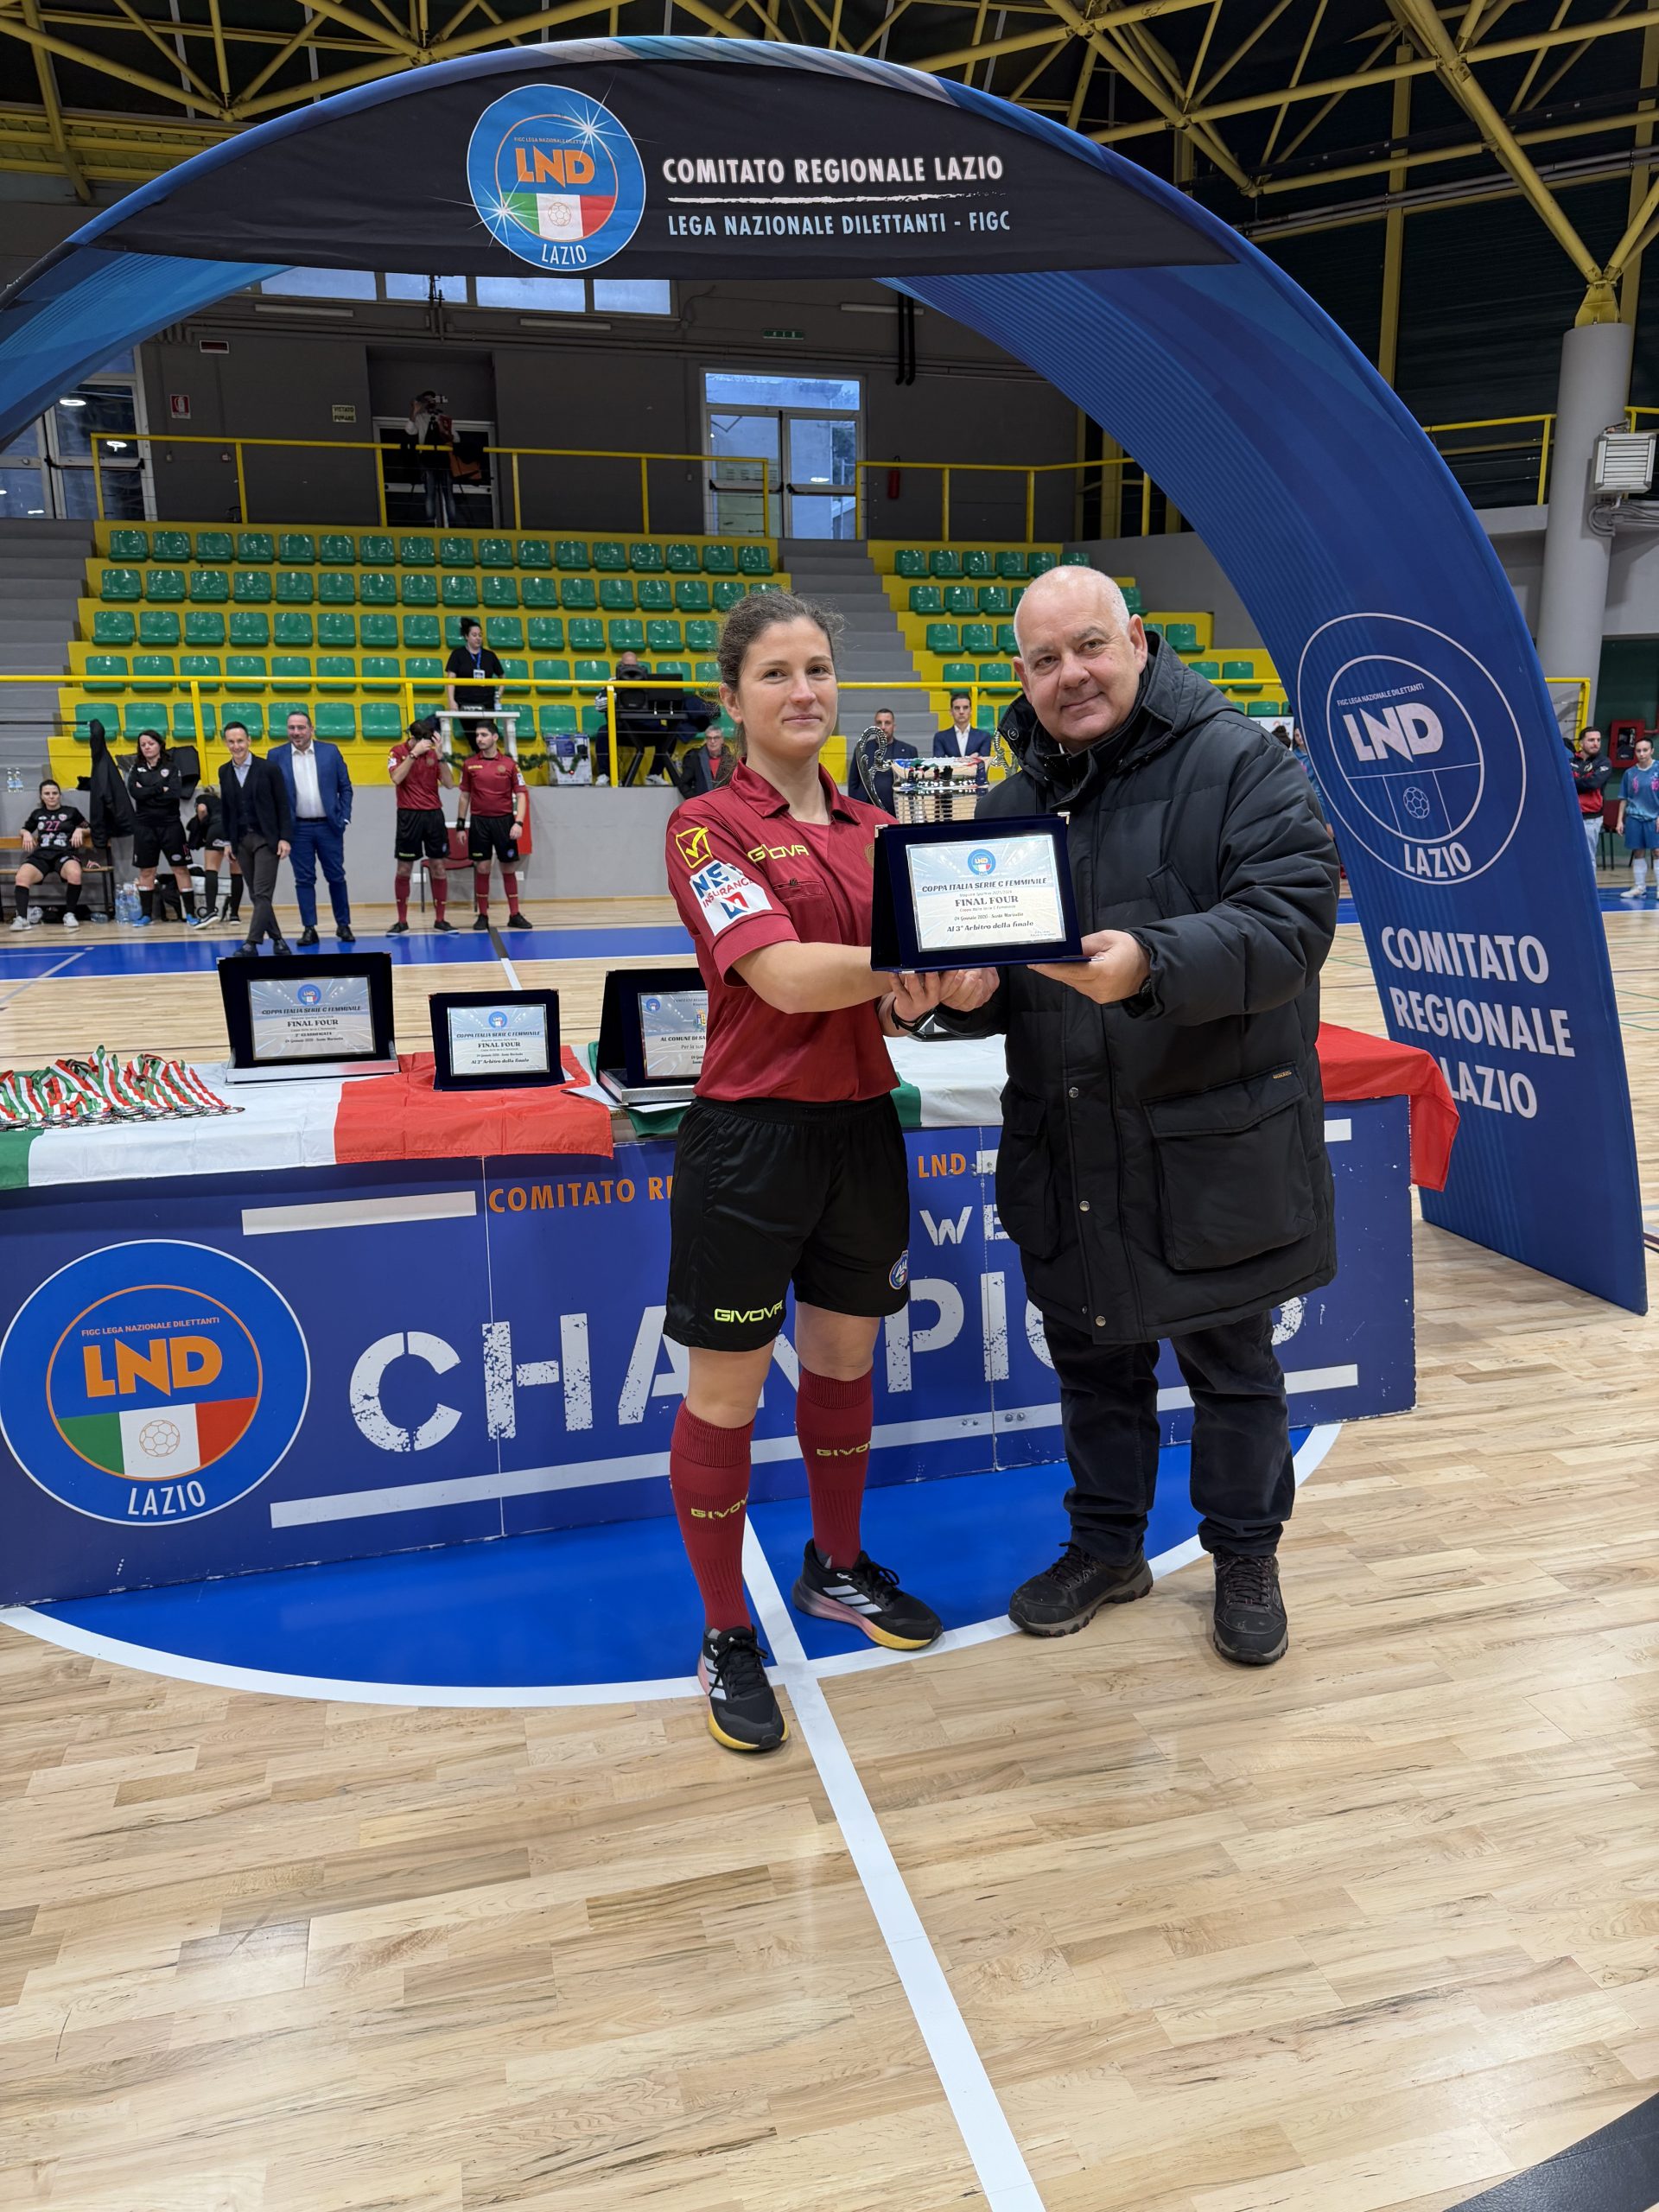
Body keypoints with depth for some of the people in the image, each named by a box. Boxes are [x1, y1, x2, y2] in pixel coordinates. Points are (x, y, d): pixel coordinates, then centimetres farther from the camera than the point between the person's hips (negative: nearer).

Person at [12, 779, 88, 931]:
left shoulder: (71, 812, 15)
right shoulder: (37, 814, 23)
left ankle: (70, 914, -23)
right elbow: (25, 829, 36)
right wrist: (27, 834, 13)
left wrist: (79, 831, 0)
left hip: (64, 854, -2)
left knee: (75, 873, -40)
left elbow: (89, 829, 21)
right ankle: (22, 918, -32)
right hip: (41, 855, 2)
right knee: (21, 877, -32)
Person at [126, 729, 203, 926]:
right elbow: (135, 792, -9)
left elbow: (176, 794, -13)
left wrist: (148, 793, -10)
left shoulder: (171, 767, 1)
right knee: (146, 871, 8)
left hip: (170, 825, -2)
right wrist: (161, 789, -13)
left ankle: (191, 913, 1)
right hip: (144, 826, 2)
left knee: (180, 868, -2)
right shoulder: (136, 769, 8)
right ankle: (146, 915, 15)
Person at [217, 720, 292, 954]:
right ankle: (277, 939, 17)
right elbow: (224, 808, 13)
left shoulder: (267, 768, -5)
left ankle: (251, 943, -12)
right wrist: (227, 840, 10)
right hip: (241, 840, 5)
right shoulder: (224, 772, 8)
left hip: (266, 838, -5)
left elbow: (283, 805, -4)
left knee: (262, 894, -11)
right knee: (256, 895, 7)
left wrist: (284, 838, -10)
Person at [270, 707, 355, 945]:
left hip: (329, 826, 0)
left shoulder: (330, 751, 4)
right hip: (298, 828, 0)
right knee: (304, 879, 3)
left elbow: (345, 788, 6)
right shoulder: (276, 756, 2)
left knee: (336, 877, 6)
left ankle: (344, 925, 17)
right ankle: (309, 928, 7)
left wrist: (345, 818, -2)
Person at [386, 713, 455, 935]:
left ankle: (440, 919, 12)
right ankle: (402, 922, 9)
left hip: (434, 815, 3)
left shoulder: (434, 753, 5)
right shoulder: (398, 751, -3)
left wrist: (440, 756, -14)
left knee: (439, 868, 4)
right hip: (409, 816, -3)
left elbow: (449, 784, -3)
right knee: (404, 869, 1)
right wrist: (414, 754, -22)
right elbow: (397, 778, -19)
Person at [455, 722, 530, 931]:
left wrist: (519, 823, -12)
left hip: (504, 821, -1)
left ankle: (514, 915, 11)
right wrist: (460, 824, 7)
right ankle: (483, 916, 9)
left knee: (509, 869, 4)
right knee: (481, 869, 2)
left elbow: (521, 795, 0)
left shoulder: (509, 764, 0)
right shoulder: (469, 764, 5)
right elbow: (465, 796, 11)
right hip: (479, 822, 1)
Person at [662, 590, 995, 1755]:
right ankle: (727, 1637, 23)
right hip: (751, 1134, -5)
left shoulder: (876, 830, 9)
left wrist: (928, 994, -16)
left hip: (862, 1125, 6)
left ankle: (837, 1569, 41)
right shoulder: (707, 825, -8)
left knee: (845, 1362, 19)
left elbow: (897, 997, 6)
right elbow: (781, 973, -22)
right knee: (727, 1395, 5)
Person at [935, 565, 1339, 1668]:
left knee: (1231, 1365, 13)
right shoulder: (1012, 800, 8)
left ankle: (1247, 1556, 35)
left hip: (1215, 1149, -4)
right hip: (1068, 1151, 5)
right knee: (1092, 1357, 18)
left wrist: (1153, 964, -37)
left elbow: (1293, 918, -20)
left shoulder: (1241, 765, -8)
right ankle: (1108, 1545, 39)